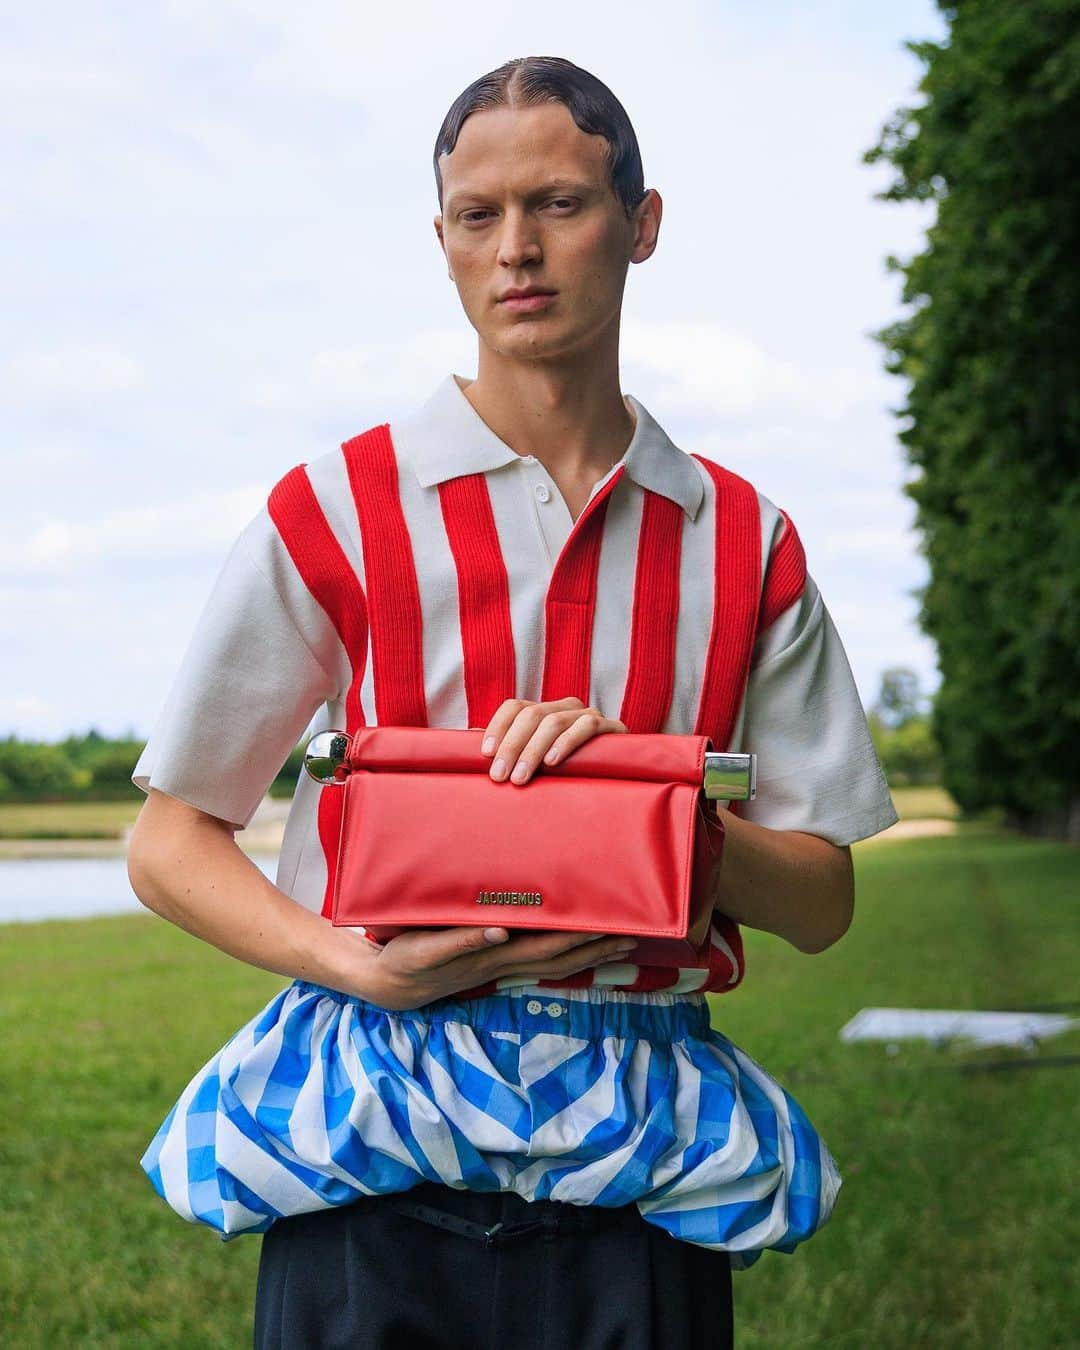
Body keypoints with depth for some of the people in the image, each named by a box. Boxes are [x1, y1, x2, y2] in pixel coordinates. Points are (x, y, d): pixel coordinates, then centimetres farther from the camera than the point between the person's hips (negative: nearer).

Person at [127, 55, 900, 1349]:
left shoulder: (744, 543, 5)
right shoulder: (337, 511, -1)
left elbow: (821, 901, 6)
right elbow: (167, 843, 2)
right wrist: (353, 964, -16)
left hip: (644, 1156, 2)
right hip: (378, 1136, -1)